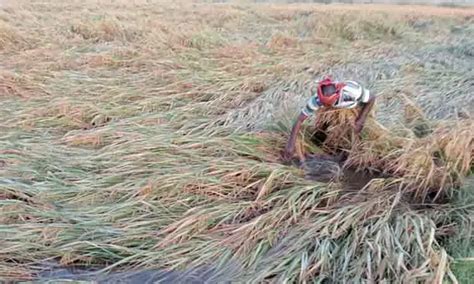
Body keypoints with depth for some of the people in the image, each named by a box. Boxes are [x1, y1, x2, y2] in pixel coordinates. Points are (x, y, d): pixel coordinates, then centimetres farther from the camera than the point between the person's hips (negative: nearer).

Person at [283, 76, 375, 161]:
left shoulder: (353, 92, -46)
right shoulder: (317, 99, -41)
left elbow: (372, 98, -25)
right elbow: (299, 120, -36)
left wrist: (360, 120, -28)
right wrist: (291, 145, -40)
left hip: (358, 104, -1)